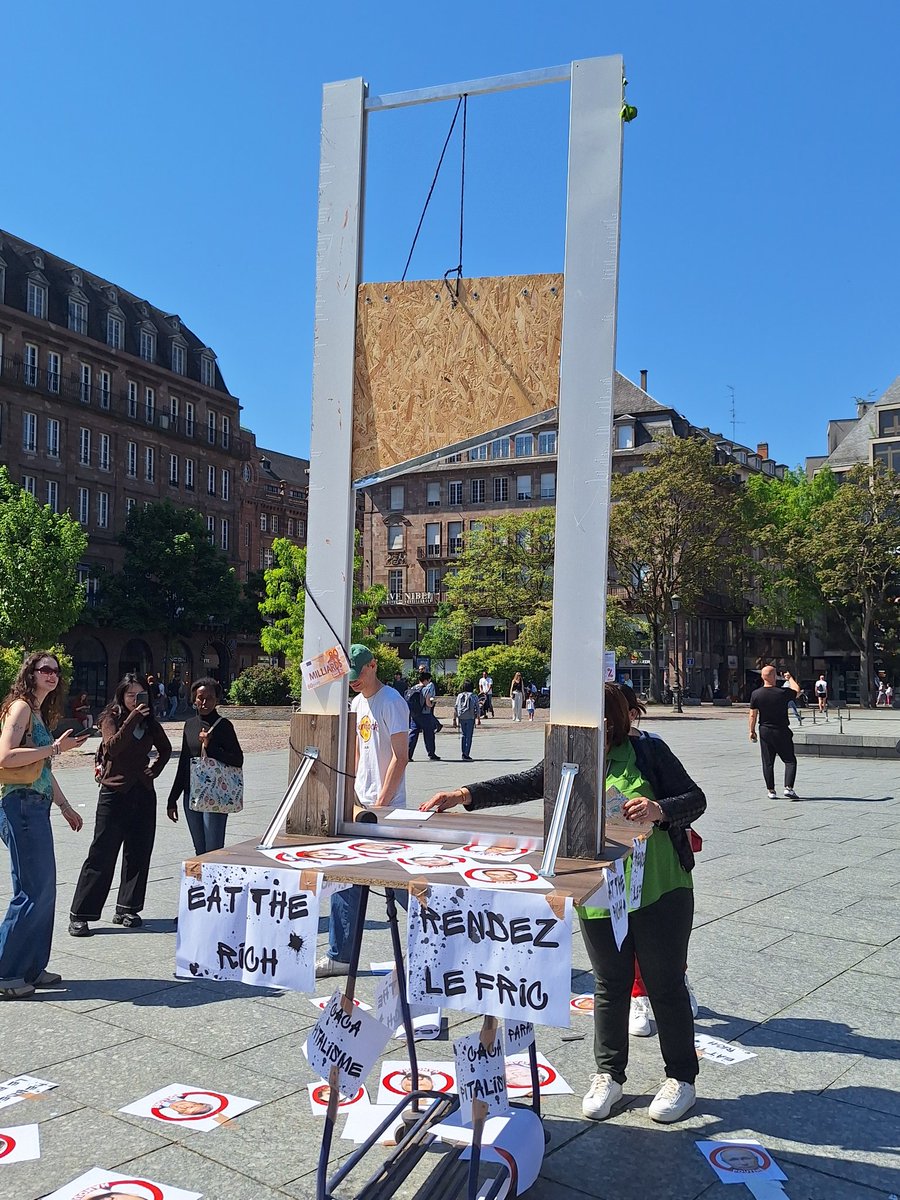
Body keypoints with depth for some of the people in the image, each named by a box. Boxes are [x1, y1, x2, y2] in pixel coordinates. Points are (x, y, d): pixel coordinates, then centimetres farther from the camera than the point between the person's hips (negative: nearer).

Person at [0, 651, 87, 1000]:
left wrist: (66, 807, 25)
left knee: (44, 889, 11)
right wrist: (56, 747, -19)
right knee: (32, 892, -8)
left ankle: (31, 968, 19)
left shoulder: (40, 713, 19)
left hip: (37, 807, 10)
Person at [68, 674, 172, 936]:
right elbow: (112, 747, -23)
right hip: (115, 793, -5)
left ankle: (128, 909, 17)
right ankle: (80, 915, 3)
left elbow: (165, 749, 25)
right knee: (102, 854, -4)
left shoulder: (151, 724, 8)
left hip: (143, 794, 5)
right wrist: (132, 719, -26)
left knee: (138, 854, 6)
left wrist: (154, 769, 9)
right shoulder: (111, 718, -4)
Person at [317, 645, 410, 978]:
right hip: (359, 805, 9)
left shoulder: (391, 702, -13)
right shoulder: (357, 703, 14)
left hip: (386, 807, -9)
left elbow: (400, 756, -17)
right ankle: (339, 956, 17)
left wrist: (380, 804, -18)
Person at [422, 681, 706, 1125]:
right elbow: (521, 785, -8)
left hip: (661, 890, -3)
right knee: (610, 984, 14)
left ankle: (681, 1077, 26)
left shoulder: (648, 752, -6)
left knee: (665, 984, 8)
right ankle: (609, 1075, 31)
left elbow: (695, 799, -5)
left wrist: (660, 809, -26)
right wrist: (466, 795, -22)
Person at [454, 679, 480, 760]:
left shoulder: (459, 696, 5)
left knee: (463, 735, 14)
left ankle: (464, 753, 16)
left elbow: (455, 708, 4)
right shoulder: (473, 696, -3)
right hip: (470, 718, -3)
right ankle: (466, 755, -5)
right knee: (469, 736, 0)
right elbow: (476, 709, -4)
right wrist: (478, 719, 3)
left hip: (461, 718, 3)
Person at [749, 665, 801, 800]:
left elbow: (753, 714, -3)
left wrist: (752, 731, 8)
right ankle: (788, 788, -7)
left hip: (765, 732, 3)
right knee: (790, 760, 6)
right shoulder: (782, 693, -13)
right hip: (781, 732, -3)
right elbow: (797, 691, 8)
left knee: (767, 763, 10)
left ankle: (770, 790, 13)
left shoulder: (756, 694, -6)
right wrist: (790, 678, 22)